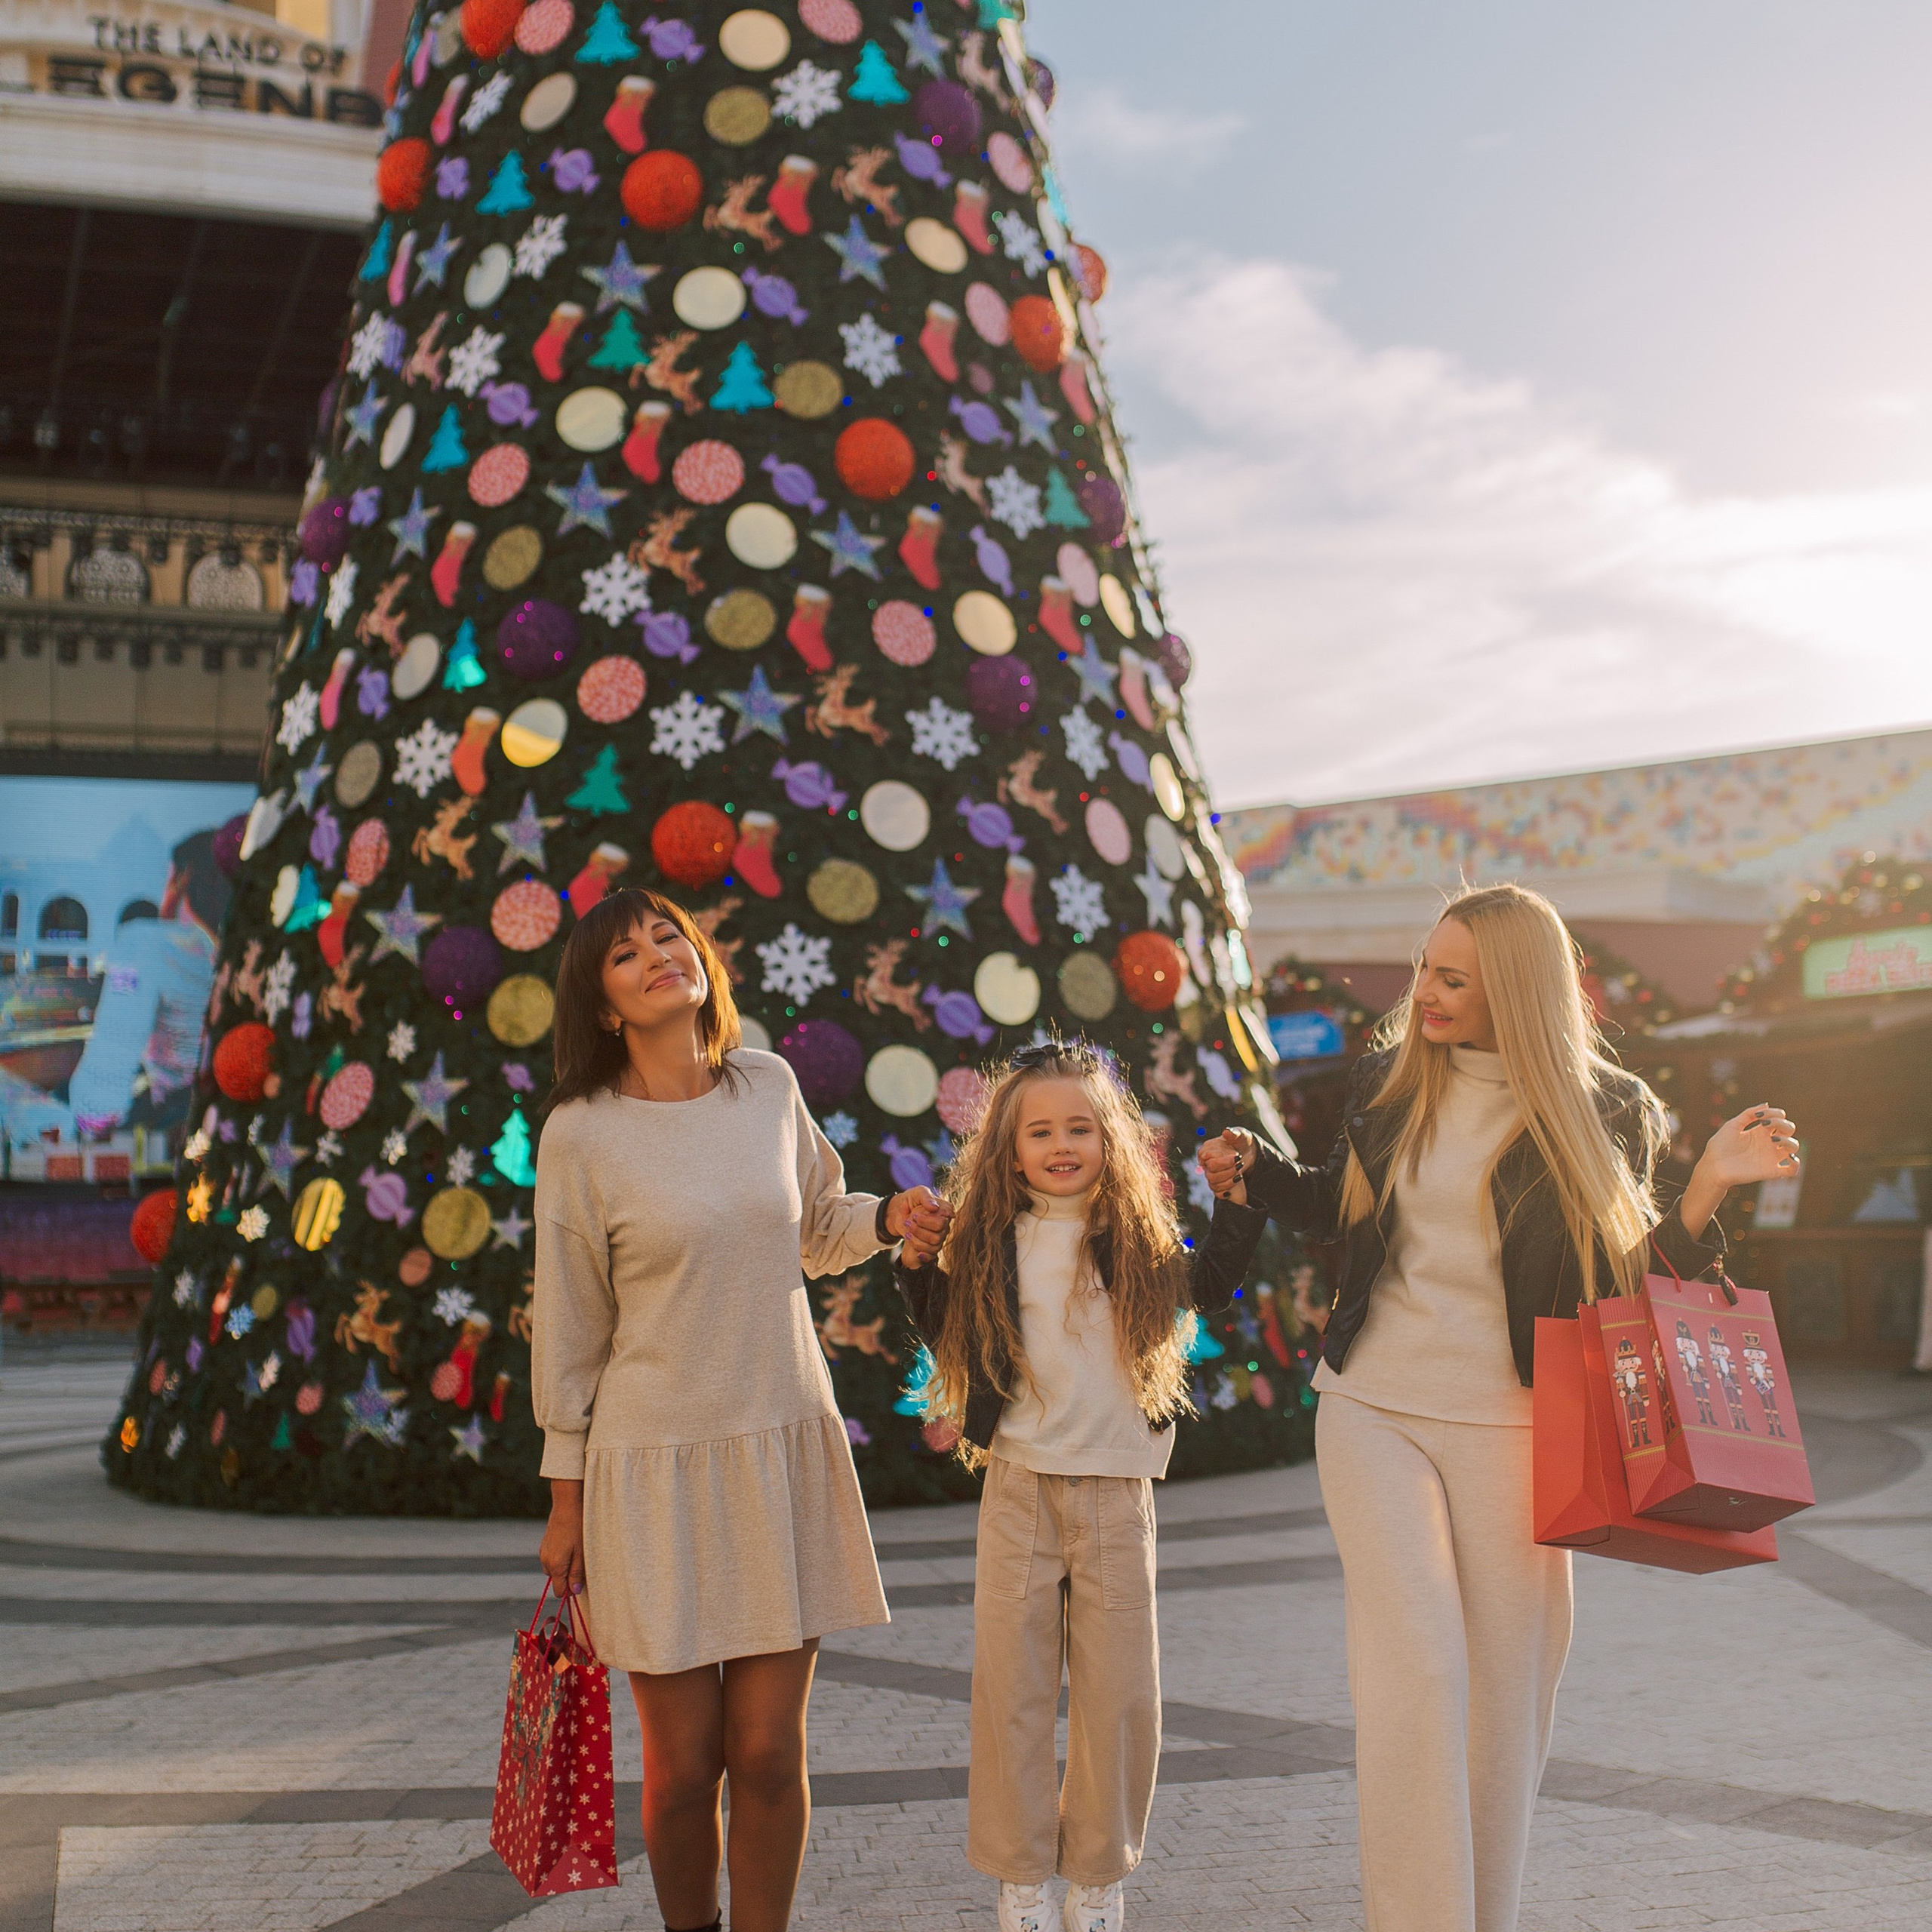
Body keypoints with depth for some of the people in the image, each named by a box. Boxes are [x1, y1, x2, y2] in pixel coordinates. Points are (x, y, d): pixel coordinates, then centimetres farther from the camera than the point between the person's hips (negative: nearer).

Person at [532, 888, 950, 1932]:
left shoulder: (770, 1088, 4)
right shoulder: (581, 1134, -7)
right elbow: (569, 1324, -1)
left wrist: (885, 1218, 1)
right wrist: (566, 1495, 2)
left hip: (784, 1450, 3)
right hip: (655, 1461, -3)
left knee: (769, 1756, 5)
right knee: (684, 1766, 6)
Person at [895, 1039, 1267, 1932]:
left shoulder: (1137, 1236, 0)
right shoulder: (990, 1242, 2)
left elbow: (1207, 1287, 6)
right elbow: (949, 1337, 11)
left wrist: (1238, 1201, -3)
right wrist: (917, 1265, -3)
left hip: (1117, 1487, 0)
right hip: (1019, 1483, 0)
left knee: (1119, 1691, 7)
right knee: (1012, 1684, 6)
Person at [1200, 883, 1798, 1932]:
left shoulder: (1602, 1110, -2)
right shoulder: (1389, 1080, 6)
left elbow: (1626, 1277, 0)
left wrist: (1707, 1186, -12)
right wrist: (1256, 1169, 8)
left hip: (1507, 1426, -1)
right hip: (1373, 1410, 1)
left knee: (1504, 1683, 6)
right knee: (1415, 1665, -12)